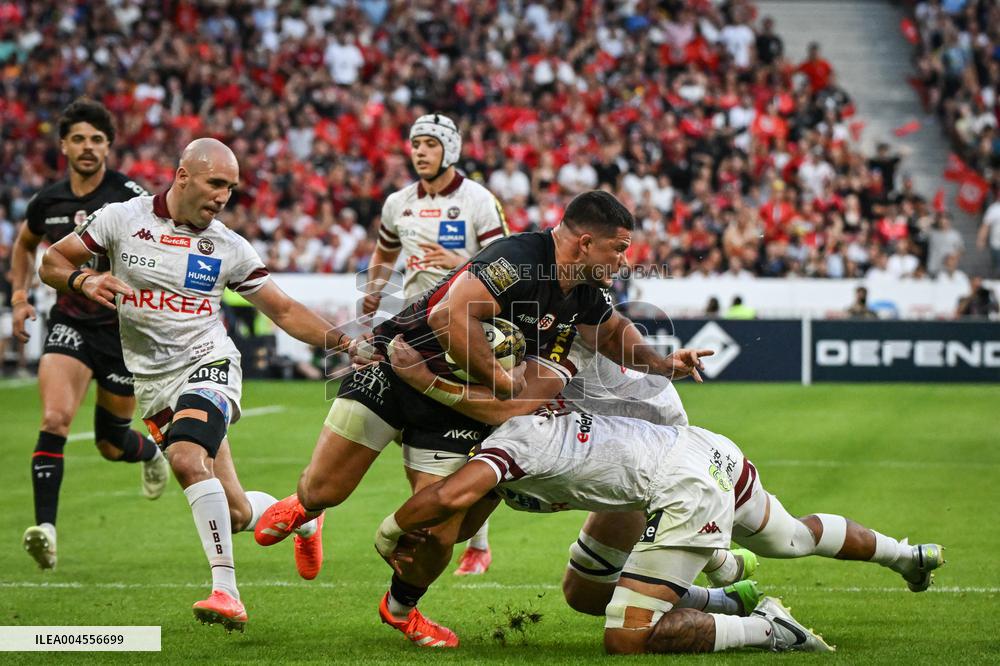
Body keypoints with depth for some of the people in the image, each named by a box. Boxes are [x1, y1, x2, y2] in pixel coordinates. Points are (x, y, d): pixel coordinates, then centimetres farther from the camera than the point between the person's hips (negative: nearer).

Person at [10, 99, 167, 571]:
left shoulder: (129, 195, -11)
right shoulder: (48, 201, 2)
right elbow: (24, 244, 23)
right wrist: (20, 296, 11)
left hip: (123, 328, -2)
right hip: (69, 323, 2)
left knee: (111, 444, 10)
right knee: (54, 418, -22)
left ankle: (152, 455, 47)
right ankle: (45, 528, -25)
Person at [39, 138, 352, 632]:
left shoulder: (229, 248, 2)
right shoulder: (122, 220, 1)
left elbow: (284, 311, 8)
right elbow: (51, 262, 6)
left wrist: (340, 338, -6)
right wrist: (84, 281, -16)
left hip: (207, 364, -2)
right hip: (152, 382, 2)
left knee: (187, 459, -33)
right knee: (237, 513, 0)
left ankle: (225, 591, -32)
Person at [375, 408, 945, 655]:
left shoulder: (509, 442, -10)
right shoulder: (536, 423, 14)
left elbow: (453, 495, -27)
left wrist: (391, 531, -11)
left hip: (687, 490, -10)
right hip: (707, 445, 10)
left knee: (628, 639, -9)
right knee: (793, 539, 38)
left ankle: (765, 630, -10)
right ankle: (906, 554, 58)